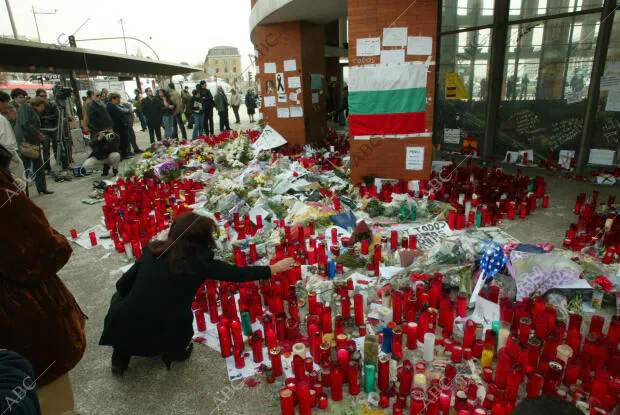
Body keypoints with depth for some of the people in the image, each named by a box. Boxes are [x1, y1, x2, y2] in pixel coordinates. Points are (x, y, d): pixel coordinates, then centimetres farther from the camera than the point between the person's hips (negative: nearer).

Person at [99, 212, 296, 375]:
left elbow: (122, 286, 9)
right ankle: (173, 352, 9)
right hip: (166, 337, -2)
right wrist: (275, 268, 14)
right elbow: (240, 274, 2)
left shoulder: (152, 250, 1)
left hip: (124, 331, 2)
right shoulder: (200, 262, -7)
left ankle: (121, 356, 25)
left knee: (119, 298, 33)